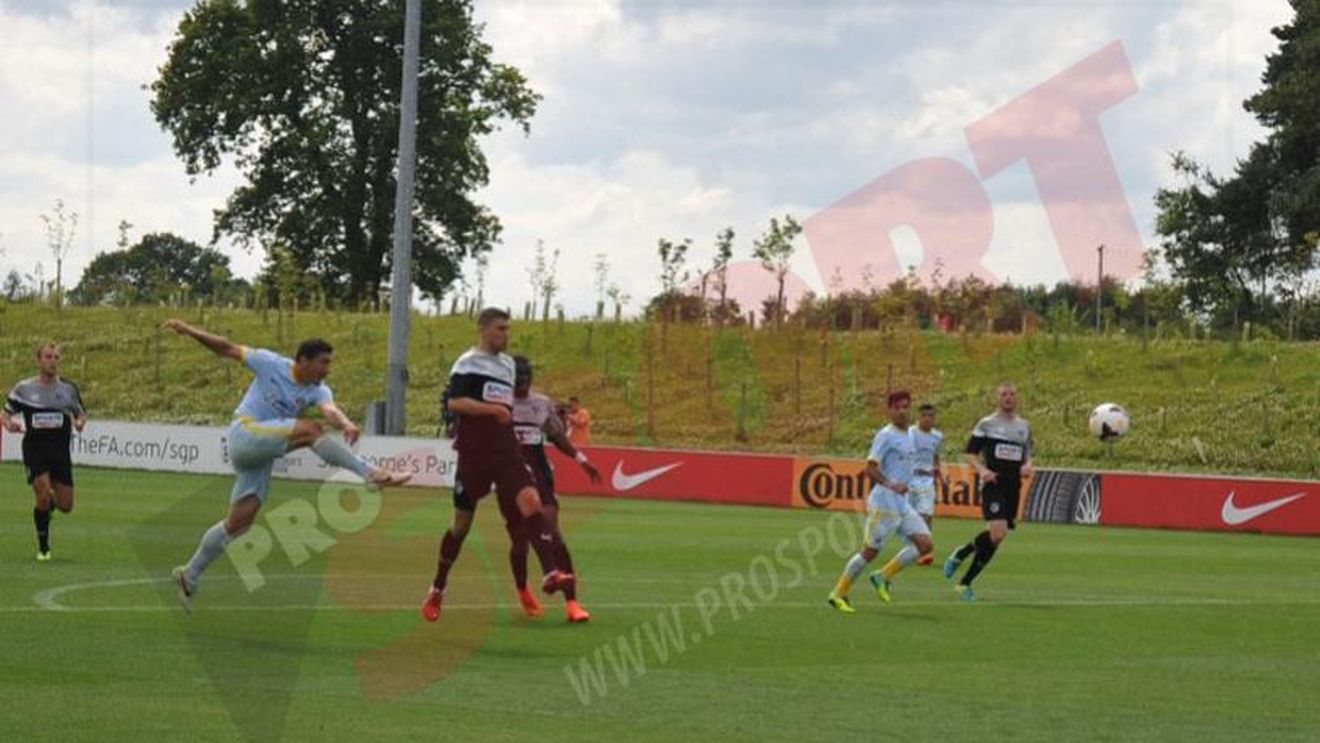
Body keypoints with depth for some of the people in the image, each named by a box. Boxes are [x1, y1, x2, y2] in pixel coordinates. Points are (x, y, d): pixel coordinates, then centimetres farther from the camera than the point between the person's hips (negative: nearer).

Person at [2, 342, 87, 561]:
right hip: (35, 450, -2)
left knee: (65, 505, 1)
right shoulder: (24, 388, 2)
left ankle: (48, 503, 40)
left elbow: (81, 413, 16)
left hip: (60, 451, 2)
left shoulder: (69, 388, 5)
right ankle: (43, 547, -2)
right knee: (43, 493, -20)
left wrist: (79, 422, -8)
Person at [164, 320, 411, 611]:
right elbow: (228, 349, -2)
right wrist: (190, 332, -12)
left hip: (263, 454, 6)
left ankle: (189, 576, 20)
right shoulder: (270, 364, -8)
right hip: (245, 432, -6)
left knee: (239, 523, 6)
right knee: (311, 429, -25)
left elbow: (329, 409, -22)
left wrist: (345, 423, -45)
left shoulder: (318, 390, -1)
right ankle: (371, 473, -33)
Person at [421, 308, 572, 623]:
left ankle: (551, 572, -30)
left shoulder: (507, 364, 18)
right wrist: (494, 409, -26)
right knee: (462, 520, 4)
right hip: (474, 452, -5)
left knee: (530, 500, -18)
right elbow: (454, 402, -19)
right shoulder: (468, 363, -5)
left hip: (505, 449, 5)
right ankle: (437, 590, 21)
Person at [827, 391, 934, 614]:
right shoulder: (885, 436, -11)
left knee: (925, 544, -2)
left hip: (903, 504, 8)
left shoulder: (908, 436, 15)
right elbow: (870, 468, -18)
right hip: (884, 505, -8)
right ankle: (839, 594, 9)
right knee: (870, 551, -4)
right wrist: (890, 485, -30)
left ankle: (883, 577, 9)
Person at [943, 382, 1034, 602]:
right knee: (997, 533, -24)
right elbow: (970, 454, 2)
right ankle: (959, 555, -1)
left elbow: (1027, 456, 24)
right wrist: (982, 470, -17)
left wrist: (1028, 466, 0)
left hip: (1013, 488, 5)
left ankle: (965, 583, 16)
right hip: (992, 485, -5)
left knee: (995, 539, 4)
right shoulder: (986, 424, 2)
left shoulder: (1024, 426, 16)